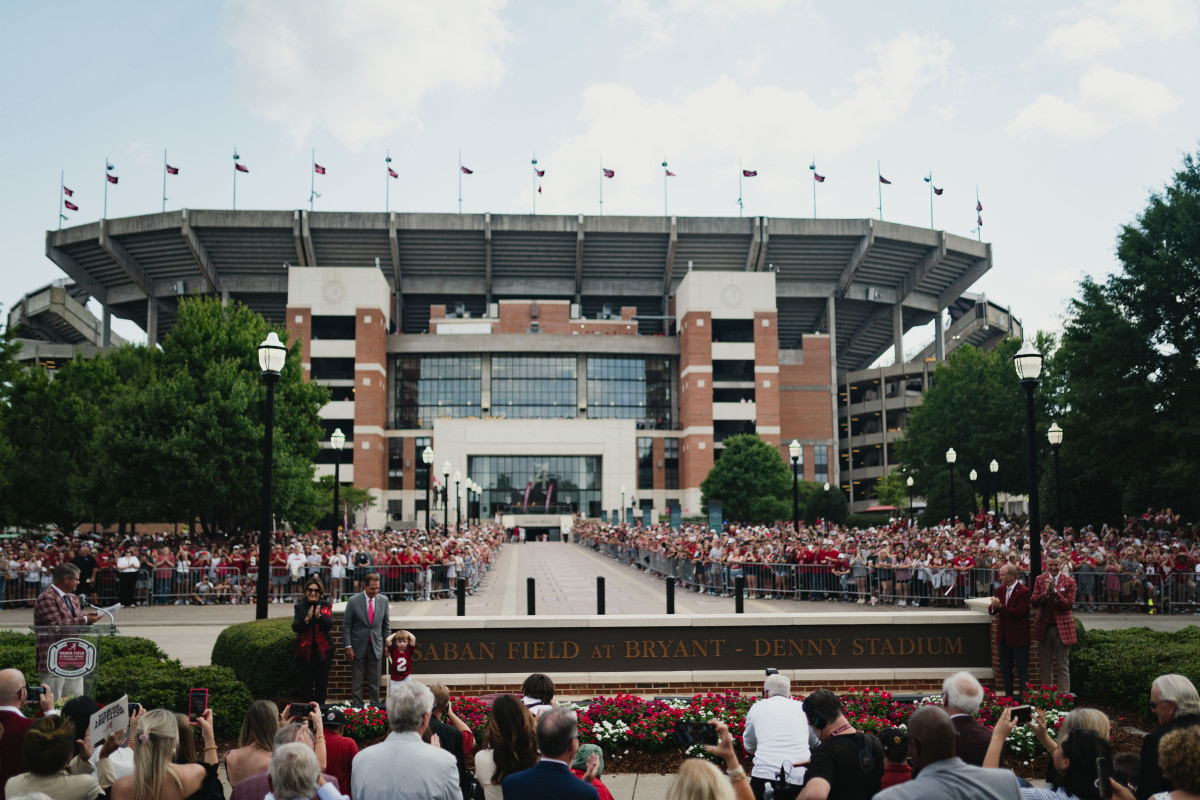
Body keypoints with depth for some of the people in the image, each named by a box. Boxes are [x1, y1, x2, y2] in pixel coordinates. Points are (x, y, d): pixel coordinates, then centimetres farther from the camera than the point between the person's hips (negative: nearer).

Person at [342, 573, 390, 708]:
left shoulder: (383, 600, 2)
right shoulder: (353, 601, -7)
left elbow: (386, 624, 11)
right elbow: (346, 625, -4)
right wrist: (348, 646, -8)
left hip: (376, 646, 2)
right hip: (358, 646, -2)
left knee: (374, 680, 7)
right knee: (357, 680, 5)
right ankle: (357, 706, 13)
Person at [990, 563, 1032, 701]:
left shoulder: (1023, 591, -13)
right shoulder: (1000, 590, 9)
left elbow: (1019, 613, -21)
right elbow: (991, 610, 8)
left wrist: (1001, 606, -27)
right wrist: (993, 608, -15)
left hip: (1018, 637, -7)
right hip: (1003, 636, 7)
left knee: (1022, 670, 1)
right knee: (1005, 669, 14)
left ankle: (1023, 698, 6)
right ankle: (1008, 695, 23)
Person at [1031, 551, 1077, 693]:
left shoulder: (1069, 582, -2)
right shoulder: (1040, 579, 5)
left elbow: (1069, 605, -11)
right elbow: (1034, 603, -3)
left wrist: (1054, 591, -20)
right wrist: (1046, 593, -19)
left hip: (1062, 628, -3)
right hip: (1044, 628, 3)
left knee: (1063, 667, 2)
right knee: (1044, 667, 12)